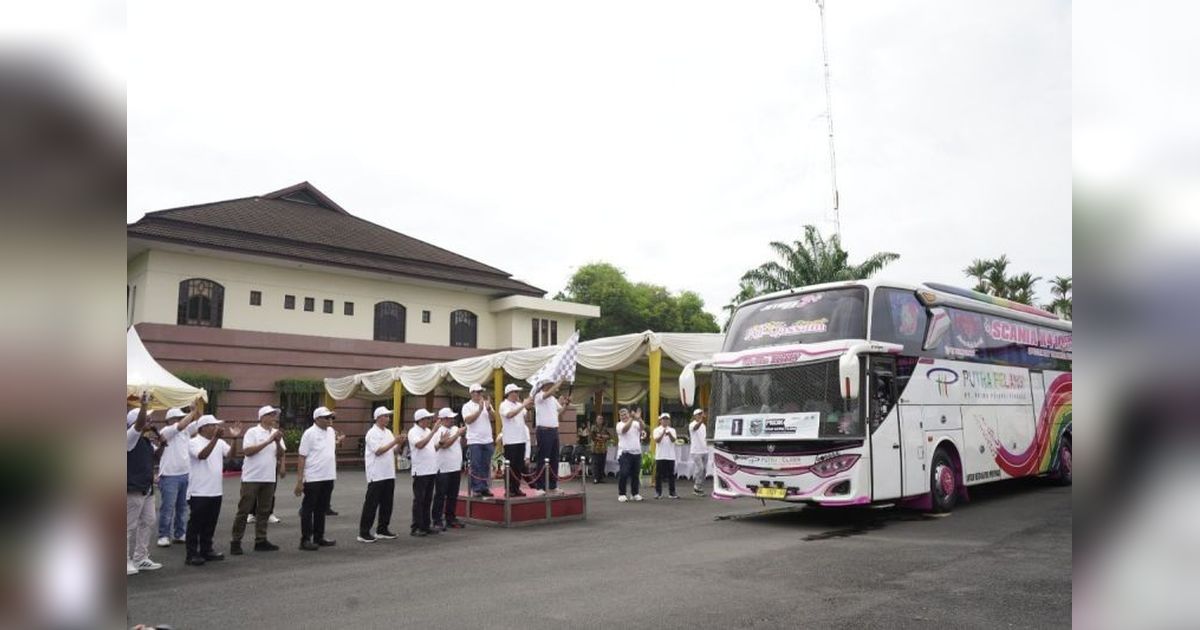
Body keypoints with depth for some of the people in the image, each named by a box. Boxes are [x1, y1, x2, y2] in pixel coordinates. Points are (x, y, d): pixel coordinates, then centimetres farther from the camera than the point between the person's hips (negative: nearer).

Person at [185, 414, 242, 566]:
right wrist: (215, 437, -36)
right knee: (195, 524, 1)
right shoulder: (194, 442, -10)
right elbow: (203, 455, -28)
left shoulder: (219, 442, 9)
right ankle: (192, 555, 7)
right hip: (199, 492, -7)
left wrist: (234, 438, -19)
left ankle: (206, 551, 24)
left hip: (215, 491, 7)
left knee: (210, 524, 14)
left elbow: (230, 453, -4)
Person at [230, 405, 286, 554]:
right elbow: (247, 451, -19)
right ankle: (235, 542, 7)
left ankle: (261, 541, 17)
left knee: (264, 511, 10)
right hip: (251, 478, -5)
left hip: (269, 478, 6)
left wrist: (278, 442, -14)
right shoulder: (252, 432, -7)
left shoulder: (276, 433, 9)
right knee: (244, 510, 0)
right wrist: (268, 441, -21)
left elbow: (280, 454, 5)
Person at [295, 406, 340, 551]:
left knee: (322, 509, 14)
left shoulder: (331, 431, 10)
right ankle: (305, 540, 6)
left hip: (328, 477, 7)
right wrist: (299, 480, -16)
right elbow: (302, 457, -13)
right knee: (308, 509, 1)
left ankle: (319, 538, 23)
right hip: (313, 478, -7)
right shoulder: (309, 433, -11)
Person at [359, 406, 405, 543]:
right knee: (371, 504, -4)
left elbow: (394, 450, 15)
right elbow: (378, 451, -19)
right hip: (376, 475, -8)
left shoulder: (388, 432, 13)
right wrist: (394, 442, -18)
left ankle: (382, 530, 20)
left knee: (386, 503, 11)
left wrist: (400, 443, -3)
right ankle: (363, 533, 1)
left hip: (389, 474, 8)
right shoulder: (372, 433, -10)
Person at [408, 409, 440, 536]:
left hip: (431, 470, 8)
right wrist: (433, 432, -27)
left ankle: (425, 526, 17)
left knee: (427, 500, 11)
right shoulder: (413, 432, -9)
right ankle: (416, 528, 1)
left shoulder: (428, 431, 15)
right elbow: (420, 445, -26)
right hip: (420, 471, -8)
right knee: (419, 500, -4)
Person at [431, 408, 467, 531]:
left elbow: (461, 444, 15)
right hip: (443, 469, -7)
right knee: (440, 496, -1)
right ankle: (437, 521, 4)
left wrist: (463, 435, -3)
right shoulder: (439, 431, -10)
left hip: (456, 468, 7)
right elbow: (445, 444, -23)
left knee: (453, 496, 13)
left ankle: (450, 518, 22)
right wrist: (458, 434, -16)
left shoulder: (455, 429, 11)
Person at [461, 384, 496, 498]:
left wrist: (488, 408, -15)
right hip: (474, 441, -4)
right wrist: (479, 410, -20)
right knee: (476, 466, -4)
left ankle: (484, 488, 15)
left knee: (486, 466, 8)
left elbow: (493, 418, 2)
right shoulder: (467, 406, -1)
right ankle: (476, 489, 1)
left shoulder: (487, 404, 11)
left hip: (487, 440, 4)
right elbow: (468, 420, -15)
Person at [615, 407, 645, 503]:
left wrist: (638, 418, -33)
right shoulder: (619, 424, 0)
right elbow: (625, 429, -22)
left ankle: (634, 493, 20)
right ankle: (621, 494, -2)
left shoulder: (636, 423, 7)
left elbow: (642, 427, -15)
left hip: (636, 453, 4)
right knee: (623, 474, -10)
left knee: (635, 474, 9)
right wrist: (631, 418, -32)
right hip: (625, 453, -3)